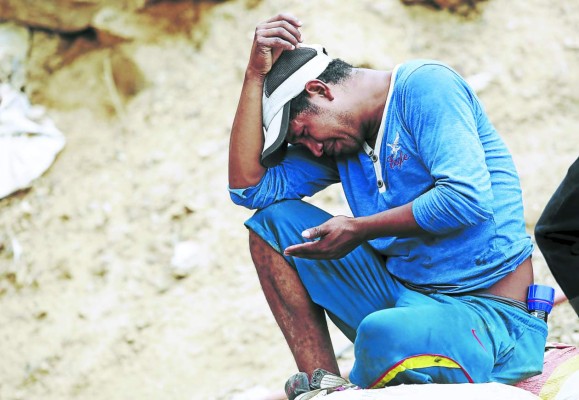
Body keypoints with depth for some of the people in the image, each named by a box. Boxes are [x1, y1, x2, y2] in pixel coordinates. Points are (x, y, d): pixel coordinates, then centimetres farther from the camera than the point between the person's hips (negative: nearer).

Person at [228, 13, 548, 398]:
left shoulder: (423, 85, -10)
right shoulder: (339, 143, 13)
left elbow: (468, 197, -22)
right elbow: (249, 187, 5)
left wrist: (358, 230, -13)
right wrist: (257, 73, 2)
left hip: (488, 313, -8)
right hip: (402, 295, 8)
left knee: (382, 333, -41)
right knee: (273, 221, 2)